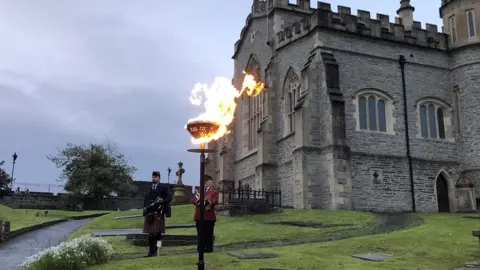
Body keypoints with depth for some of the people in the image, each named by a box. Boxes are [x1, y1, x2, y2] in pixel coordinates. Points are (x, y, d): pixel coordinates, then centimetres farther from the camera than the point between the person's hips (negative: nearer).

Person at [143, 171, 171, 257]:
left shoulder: (163, 188, 4)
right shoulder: (149, 189, 18)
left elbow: (169, 198, -2)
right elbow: (145, 200, 19)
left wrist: (162, 201, -17)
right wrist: (145, 208, 3)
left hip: (158, 214, -4)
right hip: (149, 214, 4)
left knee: (157, 233, -4)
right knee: (150, 233, 6)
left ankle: (156, 251, -1)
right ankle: (151, 251, 12)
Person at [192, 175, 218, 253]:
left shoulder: (214, 192, 7)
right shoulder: (198, 191, 19)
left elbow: (214, 201, -9)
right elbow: (193, 200, 3)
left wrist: (207, 201, -26)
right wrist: (198, 201, -19)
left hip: (209, 216, -4)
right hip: (199, 216, 4)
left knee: (208, 233, -2)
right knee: (200, 233, 8)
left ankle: (209, 248, 3)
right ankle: (200, 248, 15)